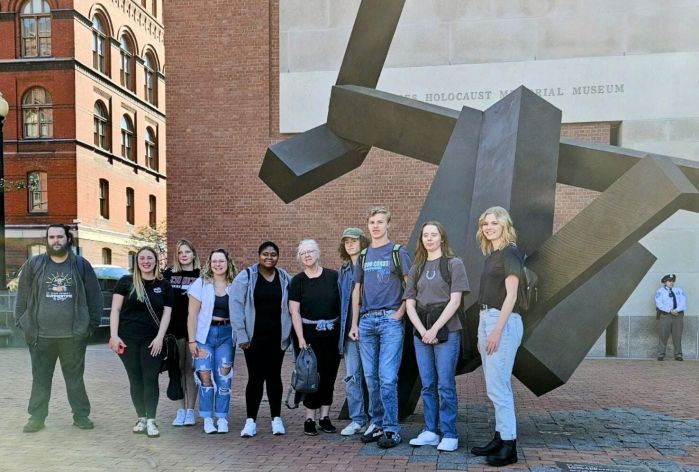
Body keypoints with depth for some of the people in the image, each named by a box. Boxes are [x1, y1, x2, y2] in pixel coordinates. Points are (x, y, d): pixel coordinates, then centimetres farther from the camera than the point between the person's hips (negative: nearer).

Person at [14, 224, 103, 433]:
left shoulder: (81, 265, 3)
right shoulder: (34, 264, 4)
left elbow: (94, 297, 5)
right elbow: (23, 296, 7)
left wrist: (92, 325, 2)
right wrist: (22, 323, 2)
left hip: (73, 335, 0)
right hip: (41, 335, 1)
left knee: (75, 377, 9)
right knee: (40, 378, 11)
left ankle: (81, 415, 19)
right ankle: (37, 416, 23)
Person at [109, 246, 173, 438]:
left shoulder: (164, 286, 5)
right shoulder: (126, 282, 3)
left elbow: (166, 313, 3)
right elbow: (115, 309, 0)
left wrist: (159, 338, -6)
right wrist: (114, 335, -8)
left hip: (152, 341, 0)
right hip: (128, 339, 0)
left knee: (150, 379, -1)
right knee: (135, 379, 6)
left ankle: (151, 420, 6)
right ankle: (141, 418, 17)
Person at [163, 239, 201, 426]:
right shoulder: (169, 274, 7)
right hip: (175, 327, 2)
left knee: (191, 368, 3)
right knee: (179, 368, 5)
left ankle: (190, 410, 10)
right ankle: (181, 409, 13)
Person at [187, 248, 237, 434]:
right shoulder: (201, 284, -1)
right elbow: (192, 315, -2)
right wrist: (192, 340, -7)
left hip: (226, 334, 1)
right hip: (205, 333, -1)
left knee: (224, 376, 1)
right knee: (205, 376, -1)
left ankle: (222, 418, 12)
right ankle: (207, 419, 11)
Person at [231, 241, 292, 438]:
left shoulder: (285, 278, 4)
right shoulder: (246, 277, -3)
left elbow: (292, 307, 7)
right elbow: (236, 306, -6)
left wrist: (289, 333, -1)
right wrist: (242, 335, -10)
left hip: (277, 337, 2)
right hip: (255, 337, -2)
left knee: (274, 376, 9)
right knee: (255, 377, 1)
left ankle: (276, 419, 20)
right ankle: (250, 420, 12)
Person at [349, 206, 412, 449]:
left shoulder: (398, 252, 2)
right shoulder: (363, 256, 16)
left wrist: (400, 312, -10)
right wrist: (354, 323, 12)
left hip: (390, 320, -5)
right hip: (367, 321, 5)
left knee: (387, 377, -8)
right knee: (371, 377, 9)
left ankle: (391, 429, 0)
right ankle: (377, 423, 20)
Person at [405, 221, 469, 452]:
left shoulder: (453, 264, 1)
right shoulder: (416, 268, 13)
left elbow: (455, 301, -7)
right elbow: (410, 304, 7)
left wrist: (435, 329, -14)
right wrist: (422, 330, -8)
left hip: (446, 330, -4)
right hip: (421, 332, 4)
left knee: (445, 385, -2)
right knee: (427, 385, 8)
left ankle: (449, 434, 6)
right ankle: (431, 431, 16)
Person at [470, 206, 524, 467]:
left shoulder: (510, 253, -8)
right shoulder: (491, 255, 17)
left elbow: (511, 295, -15)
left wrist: (497, 331, -20)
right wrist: (481, 332, 15)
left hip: (503, 321, -9)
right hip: (486, 319, 9)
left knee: (497, 386, -9)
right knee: (496, 386, 12)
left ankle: (509, 446, -2)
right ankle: (500, 438, 20)